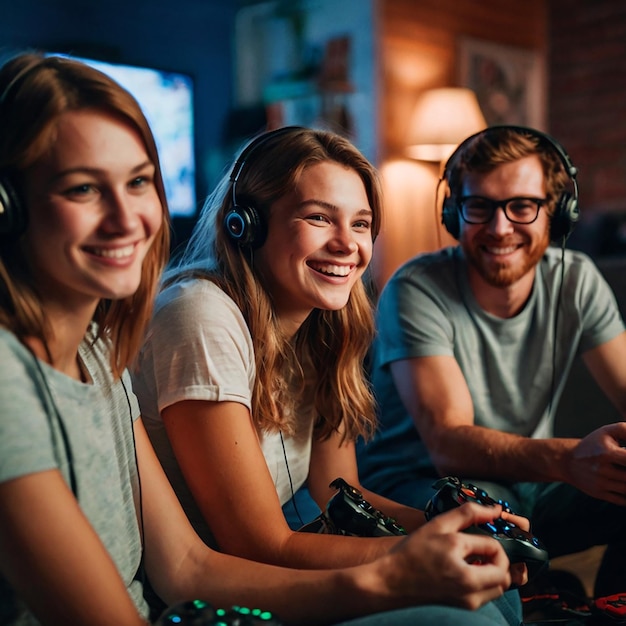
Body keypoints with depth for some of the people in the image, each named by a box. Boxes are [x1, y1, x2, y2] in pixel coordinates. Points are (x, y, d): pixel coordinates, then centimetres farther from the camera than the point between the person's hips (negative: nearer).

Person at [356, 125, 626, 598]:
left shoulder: (576, 281, -4)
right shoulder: (417, 289, -19)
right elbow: (448, 443, -27)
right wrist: (569, 458, -45)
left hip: (527, 485, 5)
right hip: (414, 485, -5)